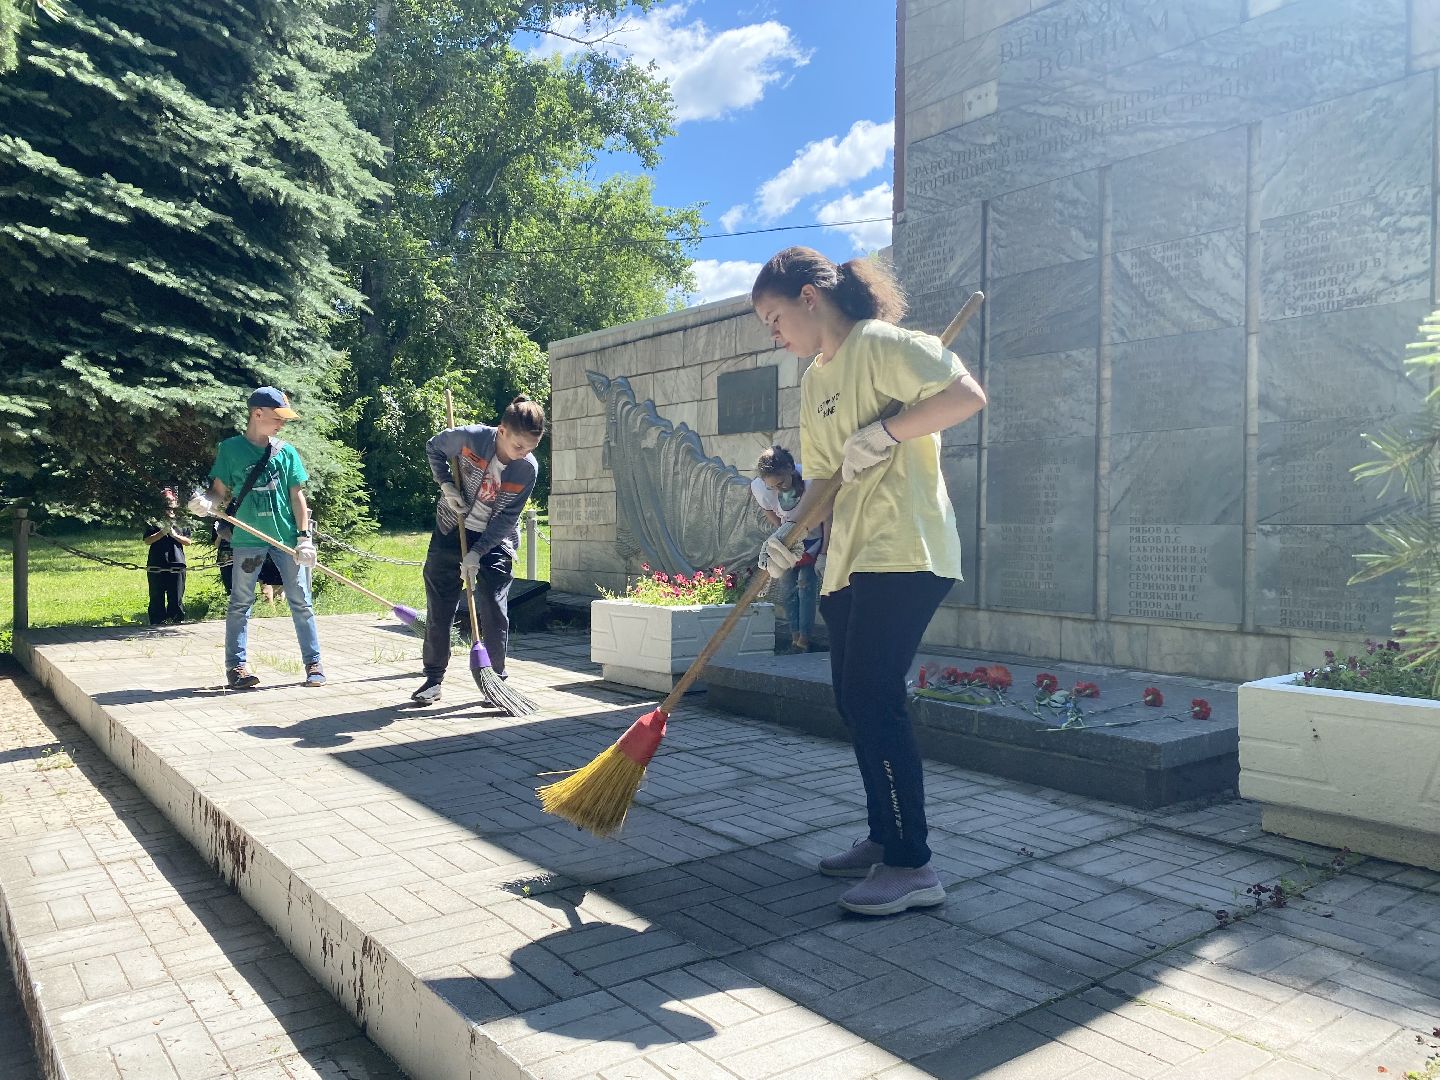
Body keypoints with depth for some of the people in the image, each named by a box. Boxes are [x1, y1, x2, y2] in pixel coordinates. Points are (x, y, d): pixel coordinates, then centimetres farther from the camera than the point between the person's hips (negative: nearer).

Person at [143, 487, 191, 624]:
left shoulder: (181, 521, 14)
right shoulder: (154, 521, 10)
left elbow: (188, 542, 6)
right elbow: (147, 541, 0)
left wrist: (174, 535, -10)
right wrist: (163, 532, -13)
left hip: (177, 565, 1)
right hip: (156, 567, -1)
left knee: (176, 600, 0)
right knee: (156, 599, 2)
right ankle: (156, 624, 6)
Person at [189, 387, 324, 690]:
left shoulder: (286, 452, 6)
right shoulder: (230, 449, 2)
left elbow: (297, 496, 6)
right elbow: (221, 492, 5)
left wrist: (304, 537, -2)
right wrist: (207, 503, -18)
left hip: (286, 537, 1)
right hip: (247, 538, -1)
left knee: (301, 602, 3)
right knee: (240, 604, 5)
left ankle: (314, 663, 11)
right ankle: (236, 665, 15)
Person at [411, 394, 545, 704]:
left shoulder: (528, 469, -19)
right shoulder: (470, 437, -21)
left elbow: (506, 519, -15)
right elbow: (433, 448, 0)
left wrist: (476, 553, -20)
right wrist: (446, 485, -13)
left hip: (495, 540, 0)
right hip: (452, 530, 1)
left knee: (494, 612, -3)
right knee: (438, 609, 5)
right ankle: (433, 679, 17)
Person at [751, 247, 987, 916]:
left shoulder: (880, 345, -8)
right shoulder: (815, 380, 18)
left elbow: (967, 395, -19)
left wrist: (883, 433, -19)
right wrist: (789, 536, 4)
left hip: (904, 553, -10)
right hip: (848, 560, 10)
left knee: (873, 699, -11)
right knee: (855, 702, 12)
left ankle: (912, 866, -1)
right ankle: (884, 840, 26)